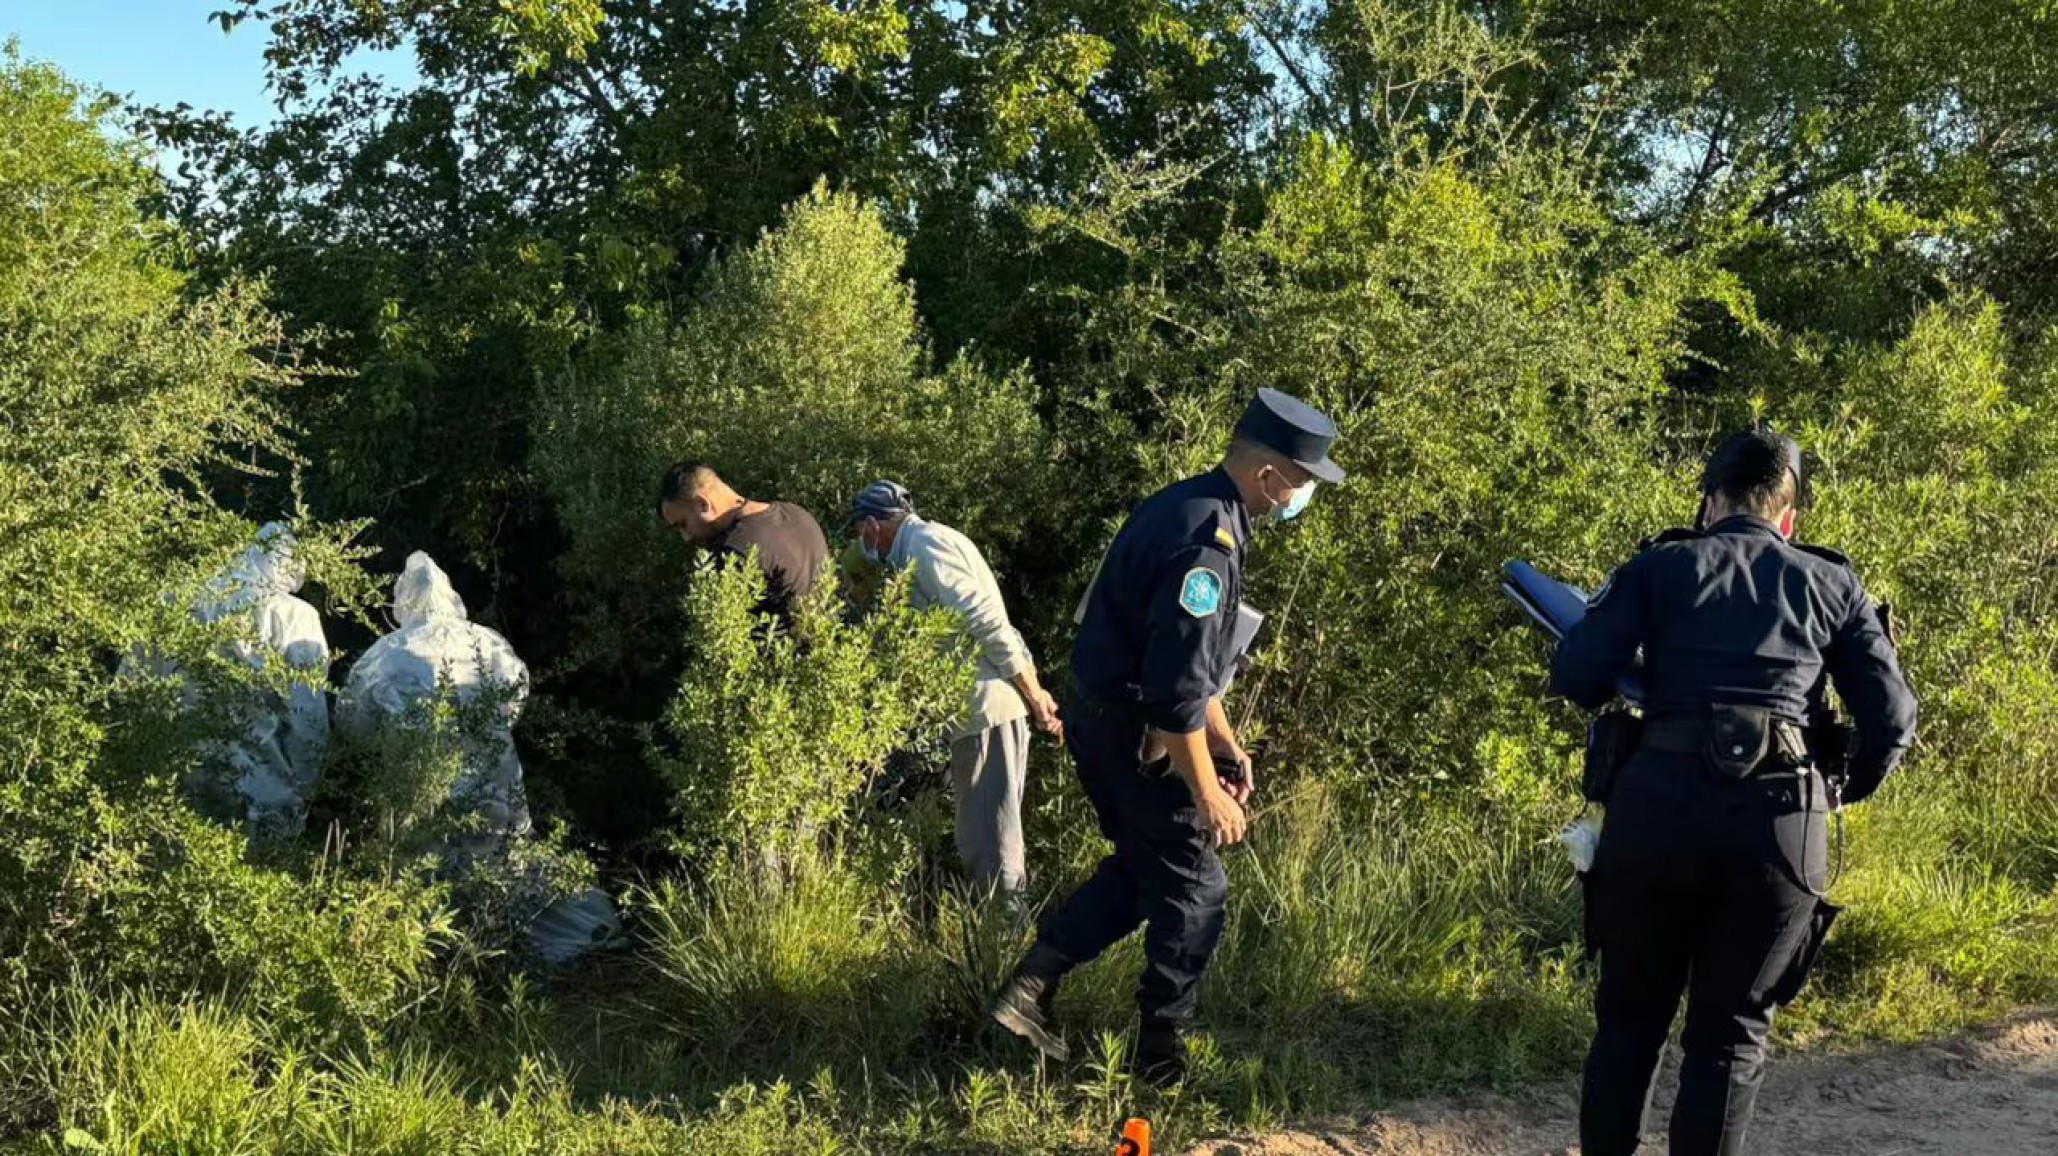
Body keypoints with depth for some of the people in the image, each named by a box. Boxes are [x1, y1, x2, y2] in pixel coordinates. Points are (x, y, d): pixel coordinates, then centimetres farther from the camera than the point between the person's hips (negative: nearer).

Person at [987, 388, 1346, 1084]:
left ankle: (1031, 986, 19)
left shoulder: (1184, 507, 7)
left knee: (1140, 869, 23)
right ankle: (1161, 1053, 19)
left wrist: (1224, 740, 20)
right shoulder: (1207, 543, -26)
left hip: (1100, 719, 10)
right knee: (1192, 890, 7)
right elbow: (1177, 692, -27)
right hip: (1138, 737, -10)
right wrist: (1207, 791, -19)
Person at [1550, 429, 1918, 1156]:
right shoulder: (1833, 584, 15)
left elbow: (1576, 677, 0)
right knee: (1731, 1032, 9)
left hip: (1661, 804, 0)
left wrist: (1638, 681, 23)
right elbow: (1892, 721, 13)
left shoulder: (1663, 565, 11)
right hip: (1780, 820, 0)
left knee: (1630, 1017, 15)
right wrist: (1846, 790, 31)